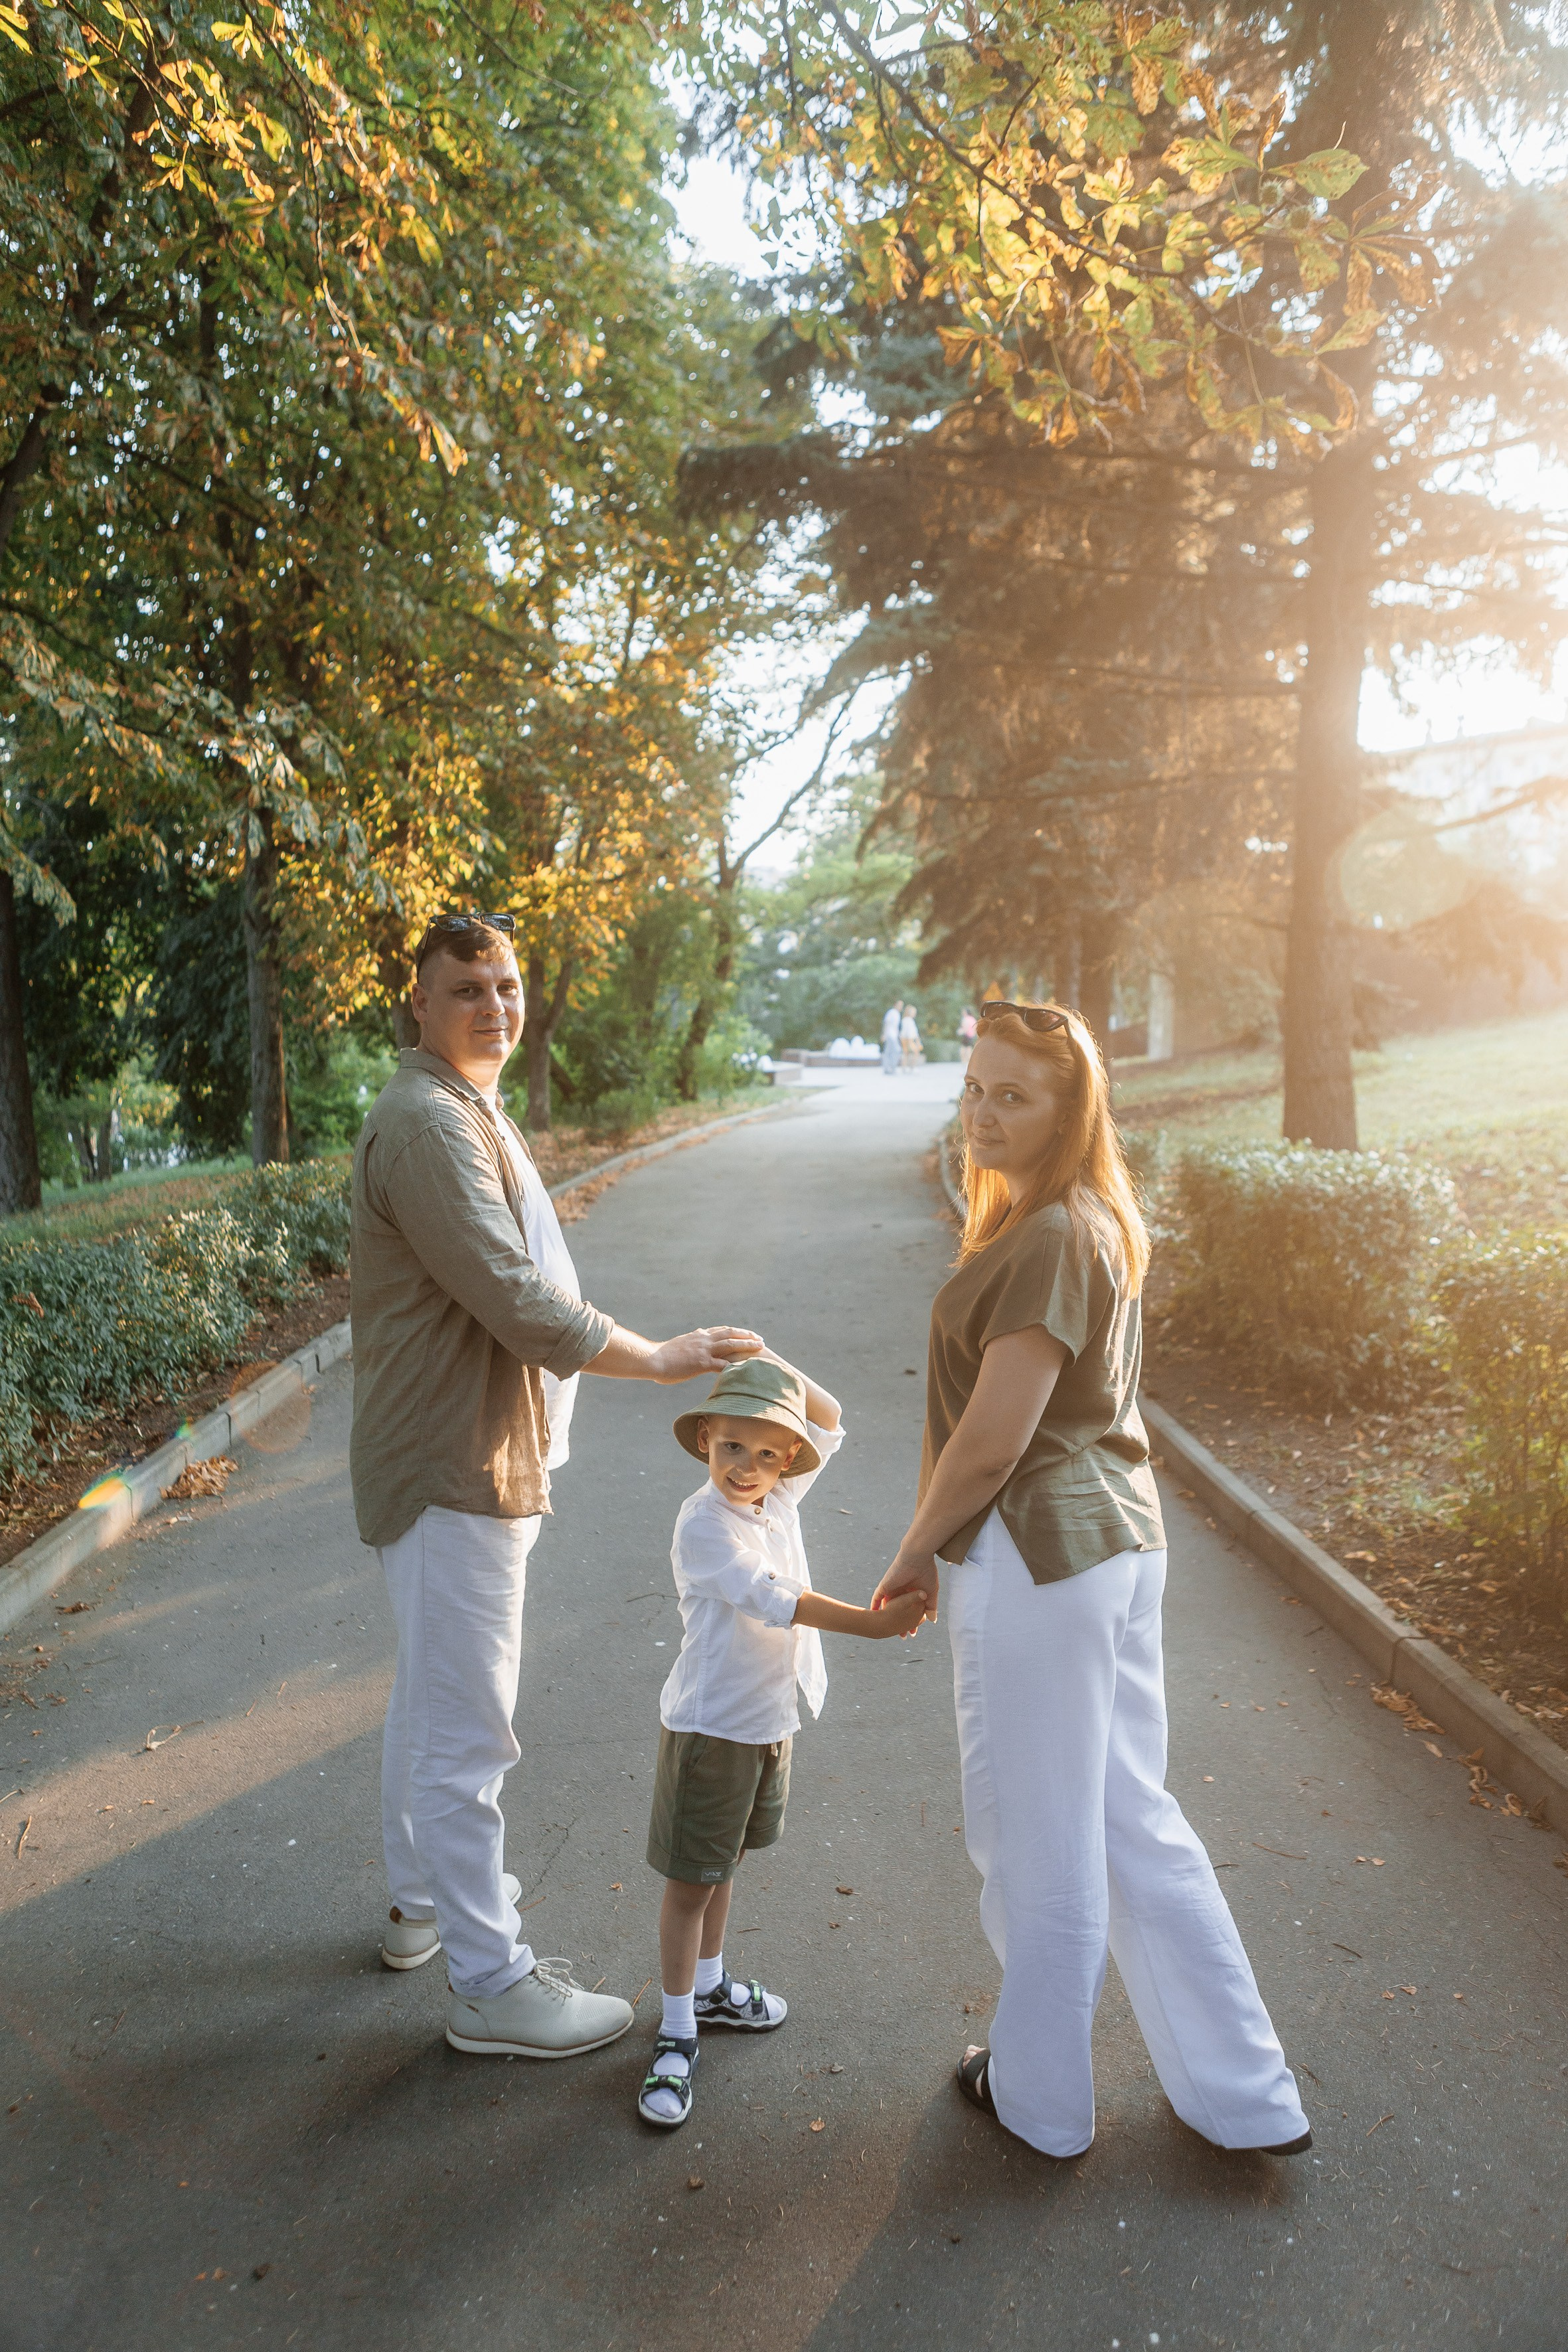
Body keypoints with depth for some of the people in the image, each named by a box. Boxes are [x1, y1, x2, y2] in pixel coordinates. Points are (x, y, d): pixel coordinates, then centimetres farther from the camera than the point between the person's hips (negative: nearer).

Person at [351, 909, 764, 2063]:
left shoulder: (471, 1109, 14)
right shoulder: (426, 1122, -21)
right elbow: (521, 1303, -26)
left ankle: (423, 1901, 42)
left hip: (476, 1455, 11)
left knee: (433, 1698, 24)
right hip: (455, 1466, -11)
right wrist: (664, 1357, -17)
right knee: (467, 1729, 0)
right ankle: (491, 1981, 14)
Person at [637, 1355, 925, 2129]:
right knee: (690, 1882, 5)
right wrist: (874, 1622, -40)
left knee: (721, 1864, 23)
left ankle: (709, 1985, 41)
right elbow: (772, 1598, -33)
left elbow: (831, 1421, 10)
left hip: (769, 1719, 7)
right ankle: (676, 2035, 18)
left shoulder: (778, 1500, -1)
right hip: (709, 1726, -7)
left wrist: (769, 1366, -5)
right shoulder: (704, 1524, -23)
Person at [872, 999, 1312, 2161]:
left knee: (1038, 1841, 9)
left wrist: (912, 1555, -6)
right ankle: (1247, 2095, 31)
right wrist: (946, 1545, 15)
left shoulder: (1048, 1242, -20)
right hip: (1122, 1538, 10)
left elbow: (991, 1440, -21)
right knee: (1132, 1819, 19)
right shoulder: (1098, 1225, 10)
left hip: (1037, 1554, -10)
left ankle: (1041, 2097, 30)